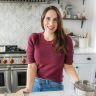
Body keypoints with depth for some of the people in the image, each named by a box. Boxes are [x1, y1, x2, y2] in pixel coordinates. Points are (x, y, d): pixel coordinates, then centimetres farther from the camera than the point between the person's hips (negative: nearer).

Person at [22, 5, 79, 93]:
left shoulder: (66, 40, -12)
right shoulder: (34, 39, -10)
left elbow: (68, 66, -6)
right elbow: (32, 65, -11)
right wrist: (28, 88, -23)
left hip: (56, 86, -1)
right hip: (36, 84, 1)